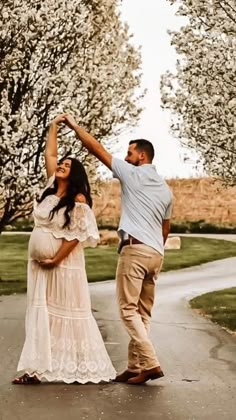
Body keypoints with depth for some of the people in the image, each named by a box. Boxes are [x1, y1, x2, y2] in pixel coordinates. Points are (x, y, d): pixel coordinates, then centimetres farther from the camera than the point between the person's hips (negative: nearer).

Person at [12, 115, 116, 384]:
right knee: (41, 314, 3)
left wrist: (55, 260, -16)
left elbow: (75, 235, -14)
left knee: (68, 314, -2)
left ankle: (82, 368, 7)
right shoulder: (51, 189, 10)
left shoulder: (78, 201, -9)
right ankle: (38, 369, 4)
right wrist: (54, 126, 15)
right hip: (39, 265, 7)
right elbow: (49, 155, 16)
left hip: (64, 266, -7)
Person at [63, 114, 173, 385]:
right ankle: (135, 366, 9)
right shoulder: (165, 189, 19)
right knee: (142, 313, 9)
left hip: (135, 249, -8)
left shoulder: (132, 174, -2)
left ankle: (150, 364, -14)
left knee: (128, 310, -7)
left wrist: (75, 126, 8)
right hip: (156, 253, 8)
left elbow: (96, 149, -1)